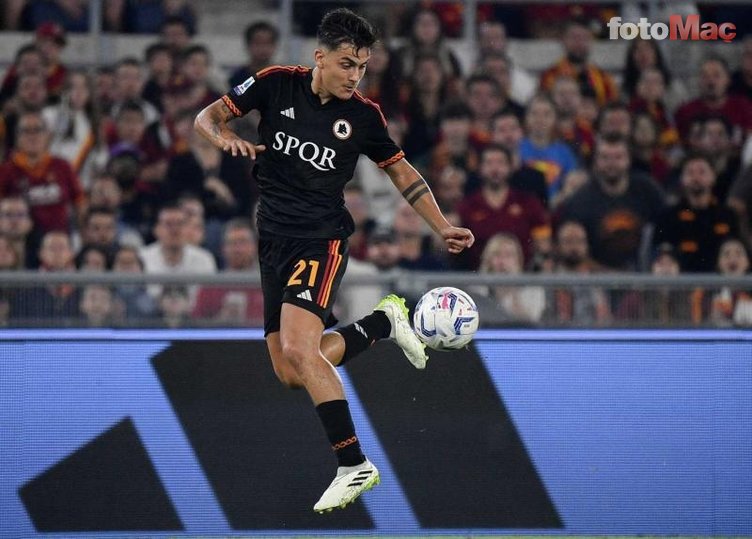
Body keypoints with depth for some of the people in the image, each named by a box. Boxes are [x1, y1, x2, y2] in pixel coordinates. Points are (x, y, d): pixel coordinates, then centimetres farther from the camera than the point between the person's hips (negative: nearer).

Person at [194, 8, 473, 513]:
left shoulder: (363, 115, -3)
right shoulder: (277, 84, -1)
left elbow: (401, 170, 11)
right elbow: (208, 116, 5)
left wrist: (443, 226, 4)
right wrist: (224, 136, -19)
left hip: (322, 239, -4)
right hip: (274, 240, 4)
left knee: (298, 349, -25)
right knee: (291, 373, 3)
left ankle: (355, 466, -24)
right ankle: (383, 322, 25)